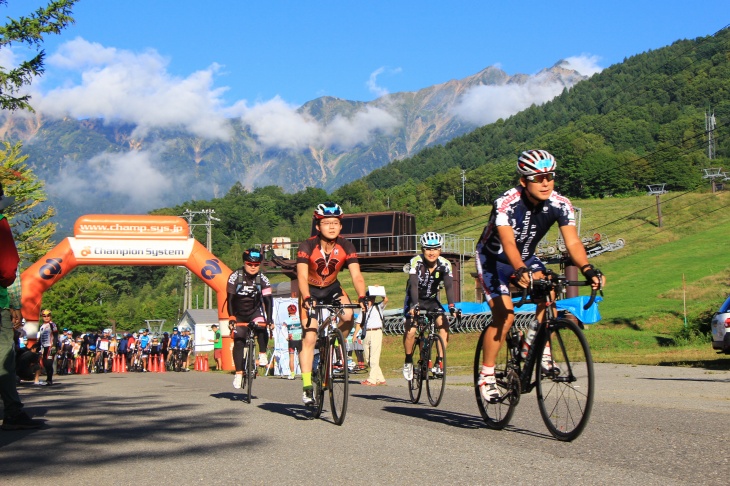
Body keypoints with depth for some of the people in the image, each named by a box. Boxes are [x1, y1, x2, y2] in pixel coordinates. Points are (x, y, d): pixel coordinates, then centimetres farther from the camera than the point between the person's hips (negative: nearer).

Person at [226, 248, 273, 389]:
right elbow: (230, 299, -21)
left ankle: (262, 354, -9)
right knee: (238, 341, -9)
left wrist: (269, 319, -33)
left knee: (261, 328, -29)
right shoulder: (235, 276, -19)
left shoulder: (262, 279, -15)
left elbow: (268, 300, -21)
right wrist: (231, 317, -33)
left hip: (255, 311, 0)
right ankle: (238, 373, -1)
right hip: (239, 314, 0)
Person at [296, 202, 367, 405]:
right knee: (309, 338, -12)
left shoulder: (346, 247, -20)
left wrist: (362, 297, -45)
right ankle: (307, 388, -7)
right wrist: (307, 299, -54)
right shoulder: (307, 247, -27)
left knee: (348, 316, -28)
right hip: (311, 291, -2)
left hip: (332, 288, 2)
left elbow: (356, 276, -27)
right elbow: (302, 276, -37)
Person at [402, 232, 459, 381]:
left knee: (444, 324, -20)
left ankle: (439, 362, -13)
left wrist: (451, 306, -40)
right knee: (410, 330, -22)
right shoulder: (416, 262, -24)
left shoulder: (445, 264, -16)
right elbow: (413, 284, -35)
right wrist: (414, 305, -49)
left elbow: (449, 286, -25)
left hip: (432, 300, 3)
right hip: (414, 299, -3)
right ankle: (408, 361, 2)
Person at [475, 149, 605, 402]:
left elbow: (572, 242, -26)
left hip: (526, 258, 4)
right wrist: (521, 271, -60)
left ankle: (541, 352, -10)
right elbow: (508, 243, -42)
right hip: (493, 259, -4)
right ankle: (486, 375, -5)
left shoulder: (560, 204, -19)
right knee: (505, 314, -20)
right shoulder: (506, 203, -31)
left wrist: (588, 269, -44)